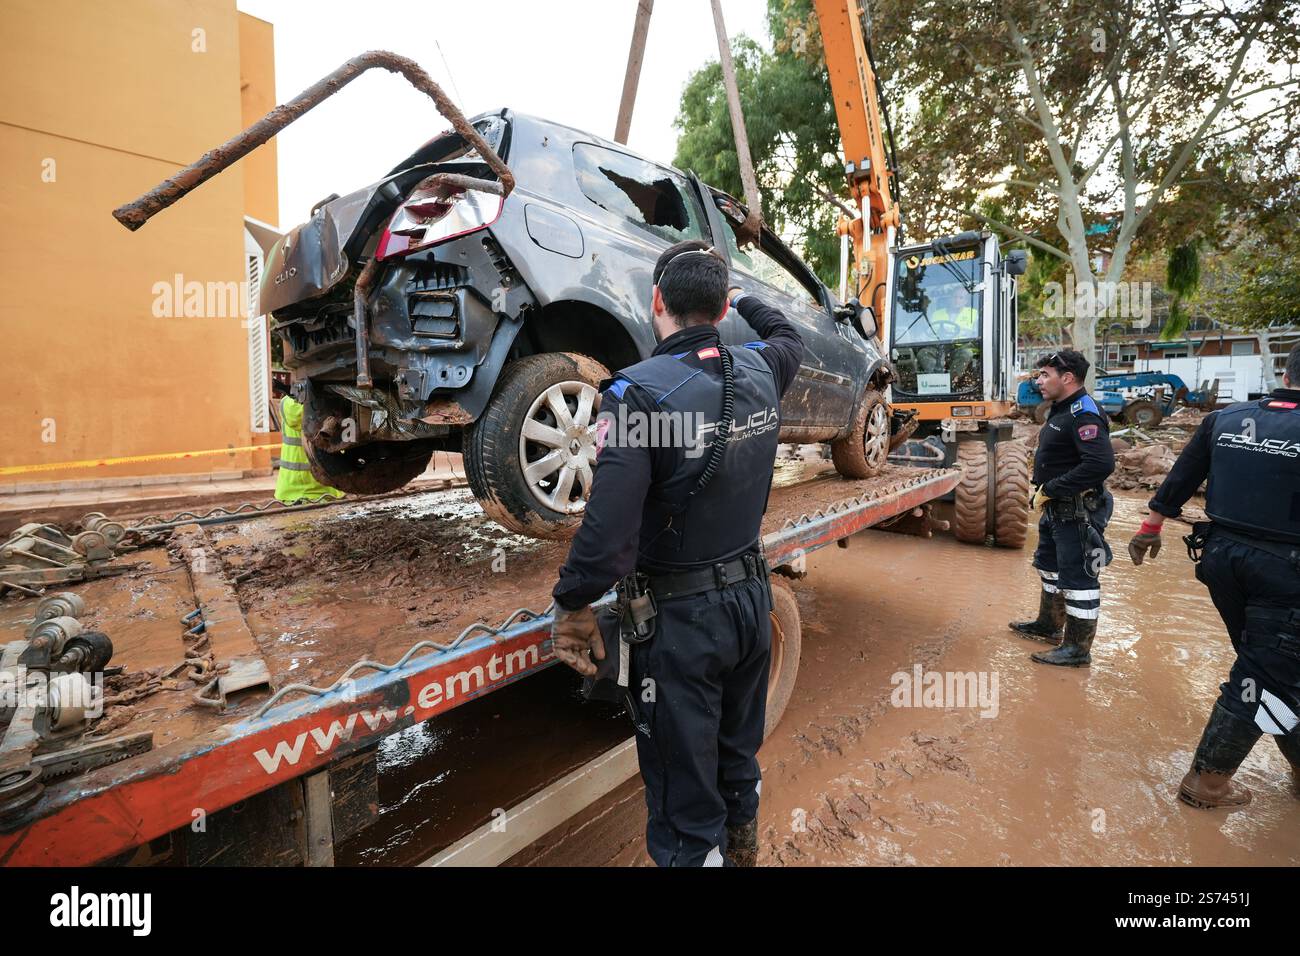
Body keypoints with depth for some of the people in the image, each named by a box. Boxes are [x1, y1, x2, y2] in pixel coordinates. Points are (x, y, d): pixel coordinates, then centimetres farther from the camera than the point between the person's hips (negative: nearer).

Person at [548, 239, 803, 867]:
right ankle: (738, 850, 51)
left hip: (678, 619, -7)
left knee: (685, 805, 13)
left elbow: (609, 532, -28)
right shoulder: (760, 370, -2)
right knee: (739, 767, 28)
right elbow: (789, 337, 24)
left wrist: (572, 606, -13)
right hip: (751, 597, 7)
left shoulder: (638, 391, -22)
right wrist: (742, 299, 39)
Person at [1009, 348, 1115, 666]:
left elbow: (1102, 463, -32)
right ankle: (1049, 626, 40)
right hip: (1057, 508, 11)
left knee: (1076, 578, 0)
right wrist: (1043, 487, 6)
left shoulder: (1083, 414, -21)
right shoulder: (1061, 410, 10)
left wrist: (1050, 489, -25)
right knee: (1051, 567, 23)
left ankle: (1077, 650, 13)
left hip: (1078, 512, -11)